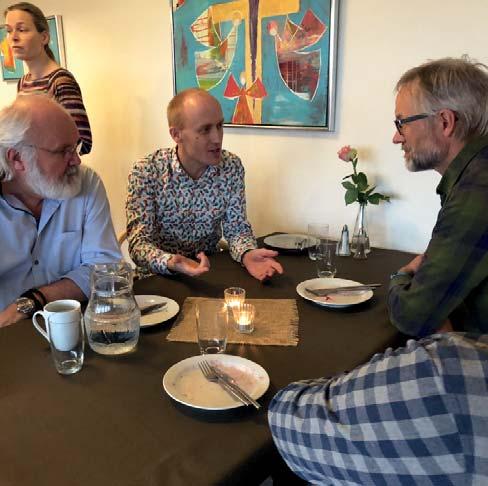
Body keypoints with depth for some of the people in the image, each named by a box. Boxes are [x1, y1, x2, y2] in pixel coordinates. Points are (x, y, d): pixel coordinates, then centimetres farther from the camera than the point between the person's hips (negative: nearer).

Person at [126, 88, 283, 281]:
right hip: (159, 276, -2)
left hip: (209, 270, 3)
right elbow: (139, 243, -17)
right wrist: (169, 263, -38)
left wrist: (247, 254, -23)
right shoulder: (145, 172, -15)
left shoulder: (232, 166, -5)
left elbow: (237, 228, -1)